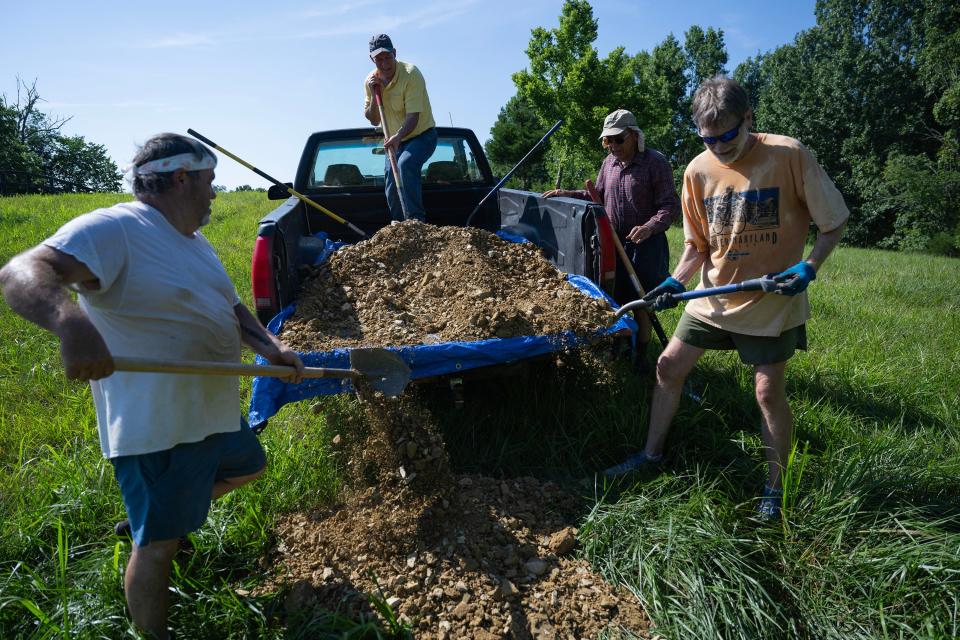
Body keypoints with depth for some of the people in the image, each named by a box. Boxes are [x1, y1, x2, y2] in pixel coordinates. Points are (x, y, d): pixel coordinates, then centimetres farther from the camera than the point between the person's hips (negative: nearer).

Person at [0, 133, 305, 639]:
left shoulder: (193, 241, 12)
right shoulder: (113, 229, -18)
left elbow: (232, 308, 17)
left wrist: (270, 347, -1)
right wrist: (69, 321, -52)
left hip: (214, 413, 10)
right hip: (156, 429, -9)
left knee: (248, 467, 29)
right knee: (157, 545, 3)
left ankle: (147, 519, 43)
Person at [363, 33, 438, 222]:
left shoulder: (411, 74, -20)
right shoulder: (371, 80, -1)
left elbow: (414, 116, -29)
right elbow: (373, 121, 2)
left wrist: (398, 136, -47)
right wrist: (374, 95, -14)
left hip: (422, 134, -6)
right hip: (394, 140, 6)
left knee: (406, 163, -33)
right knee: (392, 187, 0)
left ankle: (417, 220, -33)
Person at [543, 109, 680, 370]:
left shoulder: (655, 162, -13)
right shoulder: (609, 162, 7)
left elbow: (671, 207, -15)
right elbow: (598, 195, 21)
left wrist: (649, 227, -32)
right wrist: (568, 194, 7)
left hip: (644, 244, -6)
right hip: (613, 243, 6)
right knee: (615, 299, 15)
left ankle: (641, 355, 19)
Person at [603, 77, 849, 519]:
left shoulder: (789, 155, -15)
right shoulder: (698, 171, -3)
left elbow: (835, 223, -6)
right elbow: (698, 245, 5)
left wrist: (809, 266, -21)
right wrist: (676, 281, -11)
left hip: (772, 299, -4)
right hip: (714, 296, 4)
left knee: (768, 392, 1)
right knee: (668, 367, 5)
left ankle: (775, 487, 21)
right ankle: (652, 453, 24)